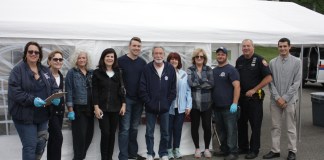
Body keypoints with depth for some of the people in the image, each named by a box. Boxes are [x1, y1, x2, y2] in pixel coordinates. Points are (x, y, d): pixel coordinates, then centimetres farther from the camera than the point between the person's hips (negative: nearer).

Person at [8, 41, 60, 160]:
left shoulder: (45, 70, 9)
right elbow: (14, 91, -18)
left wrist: (56, 97, -13)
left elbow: (54, 87, 9)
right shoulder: (18, 69, -9)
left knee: (41, 144, 15)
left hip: (43, 115, 6)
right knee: (30, 146, -1)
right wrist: (32, 100, -28)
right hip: (25, 116, -6)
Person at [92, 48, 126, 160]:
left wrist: (123, 104, 2)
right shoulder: (97, 72, 0)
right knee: (105, 133, -7)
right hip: (103, 108, -3)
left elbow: (121, 89, 9)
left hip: (115, 108, 3)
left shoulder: (118, 73, 9)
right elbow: (95, 91, -4)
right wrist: (96, 107, -11)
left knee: (112, 134, 7)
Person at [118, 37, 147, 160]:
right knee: (125, 128, -2)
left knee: (134, 128, 13)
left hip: (139, 99, 4)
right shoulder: (121, 61, -6)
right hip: (125, 99, -4)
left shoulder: (143, 62, 7)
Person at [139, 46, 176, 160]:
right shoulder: (147, 68, -5)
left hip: (165, 107, 1)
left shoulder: (170, 68, 0)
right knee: (149, 133, 8)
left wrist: (168, 102, -3)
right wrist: (148, 102, -10)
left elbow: (173, 88, 2)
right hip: (150, 107, -1)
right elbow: (142, 88, -6)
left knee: (165, 133, 11)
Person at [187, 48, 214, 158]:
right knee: (195, 126, 7)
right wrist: (204, 81, -11)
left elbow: (211, 83, -8)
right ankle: (197, 148, 22)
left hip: (206, 103, 1)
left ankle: (207, 148, 20)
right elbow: (190, 83, -14)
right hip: (193, 103, 0)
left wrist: (197, 83, -11)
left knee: (207, 126, 3)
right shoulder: (190, 70, 4)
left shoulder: (209, 69, 7)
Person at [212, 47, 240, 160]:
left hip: (228, 106, -6)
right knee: (220, 130, 14)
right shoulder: (213, 71, 13)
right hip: (216, 107, 6)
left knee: (231, 130, -1)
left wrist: (234, 103, -21)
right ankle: (224, 149, 27)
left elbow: (237, 86, -14)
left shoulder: (231, 70, -6)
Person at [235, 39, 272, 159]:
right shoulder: (239, 60, 8)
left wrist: (254, 90, -13)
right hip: (241, 97, 6)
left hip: (255, 97, -5)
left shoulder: (259, 60, -8)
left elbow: (268, 78, -12)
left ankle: (254, 150, 12)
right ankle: (243, 147, 25)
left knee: (255, 124, 2)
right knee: (241, 123, 12)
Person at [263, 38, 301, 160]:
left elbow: (297, 82, -5)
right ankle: (275, 150, 18)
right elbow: (270, 82, 3)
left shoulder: (296, 62, -2)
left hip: (290, 100, -2)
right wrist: (277, 97, -8)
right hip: (275, 100, 2)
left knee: (291, 127, 6)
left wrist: (285, 98, -10)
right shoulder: (272, 62, 4)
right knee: (275, 127, 9)